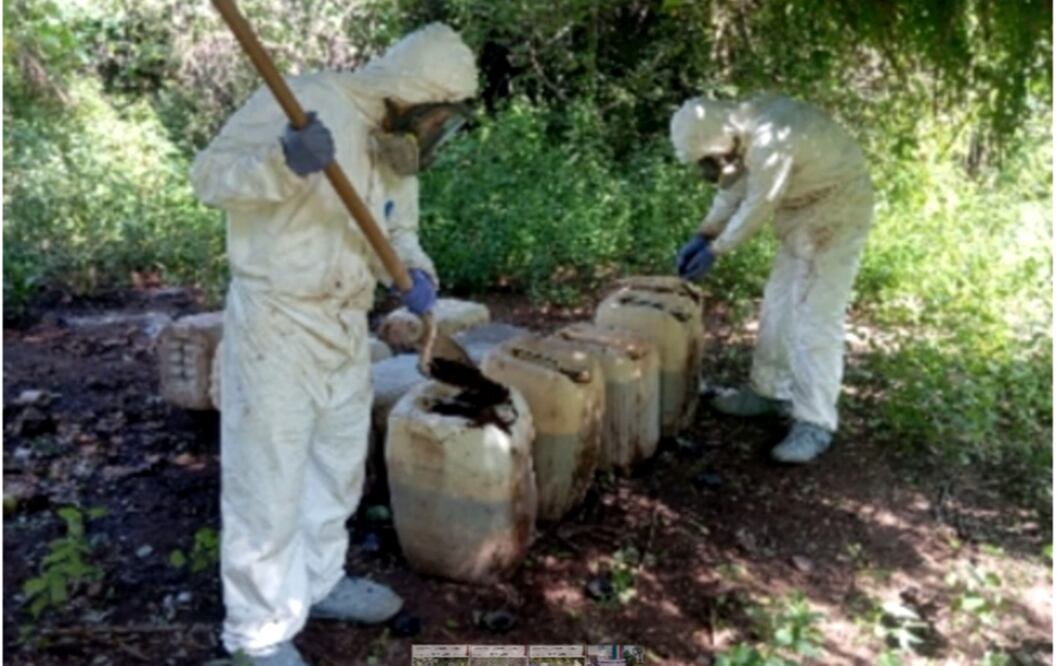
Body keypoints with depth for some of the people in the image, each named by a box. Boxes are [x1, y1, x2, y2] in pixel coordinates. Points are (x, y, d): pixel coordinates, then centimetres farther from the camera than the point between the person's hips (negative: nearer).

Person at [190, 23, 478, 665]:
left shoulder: (401, 145, 8)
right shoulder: (304, 101, -17)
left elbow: (399, 231, 15)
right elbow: (211, 173, -18)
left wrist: (416, 272, -7)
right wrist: (283, 162, -38)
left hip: (347, 325, 9)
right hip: (275, 325, -8)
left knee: (338, 468, 21)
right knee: (267, 484, 1)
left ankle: (319, 581, 41)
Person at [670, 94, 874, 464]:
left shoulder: (770, 140, -31)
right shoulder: (742, 125, -3)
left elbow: (758, 206, -23)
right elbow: (734, 187, 7)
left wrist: (715, 249, -11)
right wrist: (702, 236, 1)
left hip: (836, 213, -10)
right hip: (804, 215, 10)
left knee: (814, 318, -11)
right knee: (778, 305, 14)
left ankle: (815, 424, -5)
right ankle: (769, 391, 27)